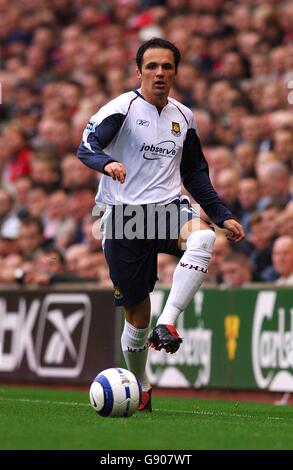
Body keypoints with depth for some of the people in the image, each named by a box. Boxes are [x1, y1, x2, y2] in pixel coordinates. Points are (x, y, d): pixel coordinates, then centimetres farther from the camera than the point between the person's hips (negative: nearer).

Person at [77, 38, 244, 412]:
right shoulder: (123, 108, -3)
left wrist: (222, 216, 15)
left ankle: (167, 324, -34)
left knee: (202, 237, -34)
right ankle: (140, 387, 24)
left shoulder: (183, 117, 13)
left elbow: (195, 173, 23)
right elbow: (86, 148, -18)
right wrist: (107, 163, -40)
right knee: (137, 312, 0)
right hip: (124, 213, -3)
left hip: (168, 208, 3)